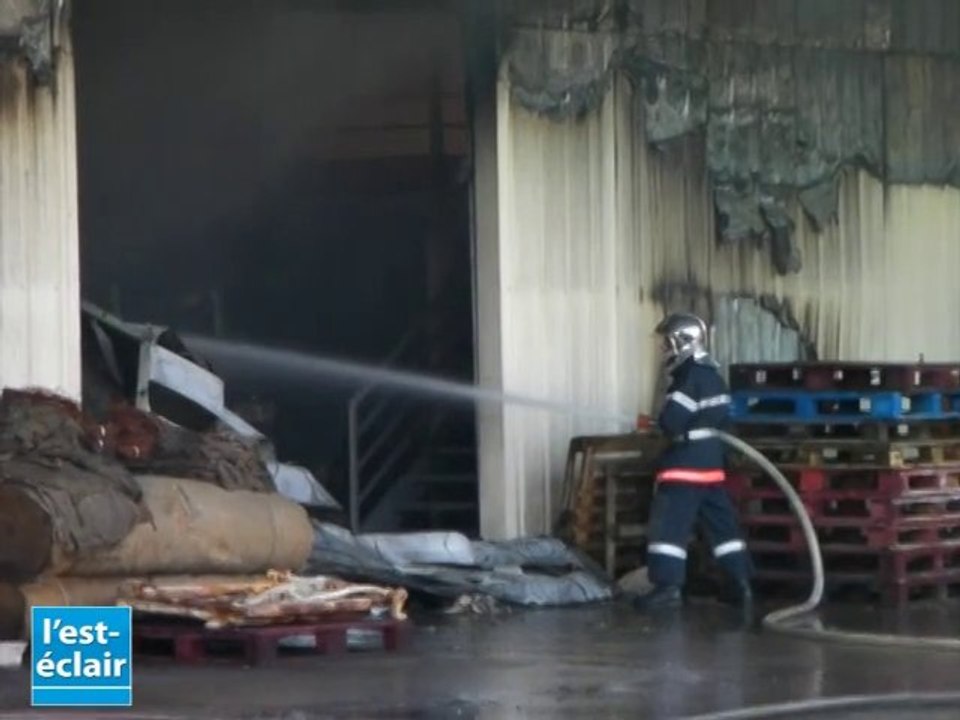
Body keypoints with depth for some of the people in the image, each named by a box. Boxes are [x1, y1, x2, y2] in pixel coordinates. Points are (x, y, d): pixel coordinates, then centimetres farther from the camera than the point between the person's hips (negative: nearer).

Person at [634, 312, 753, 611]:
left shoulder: (689, 377, -16)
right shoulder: (713, 374, 13)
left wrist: (652, 424, -1)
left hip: (685, 465, -9)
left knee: (668, 525, -7)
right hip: (712, 463, 9)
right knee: (722, 523, 13)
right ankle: (741, 583, 14)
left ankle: (668, 586, -13)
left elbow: (671, 421, -23)